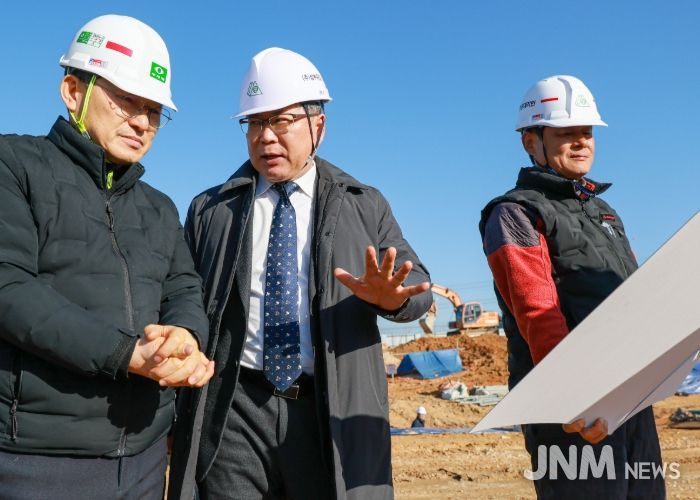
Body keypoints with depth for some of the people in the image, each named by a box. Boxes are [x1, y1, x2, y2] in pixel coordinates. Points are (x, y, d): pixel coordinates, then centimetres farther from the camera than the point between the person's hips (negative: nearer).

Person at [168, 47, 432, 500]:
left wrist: (392, 294, -22)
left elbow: (417, 283, 2)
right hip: (233, 410, 1)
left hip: (334, 413, 0)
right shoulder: (210, 210, 11)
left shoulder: (364, 205, 9)